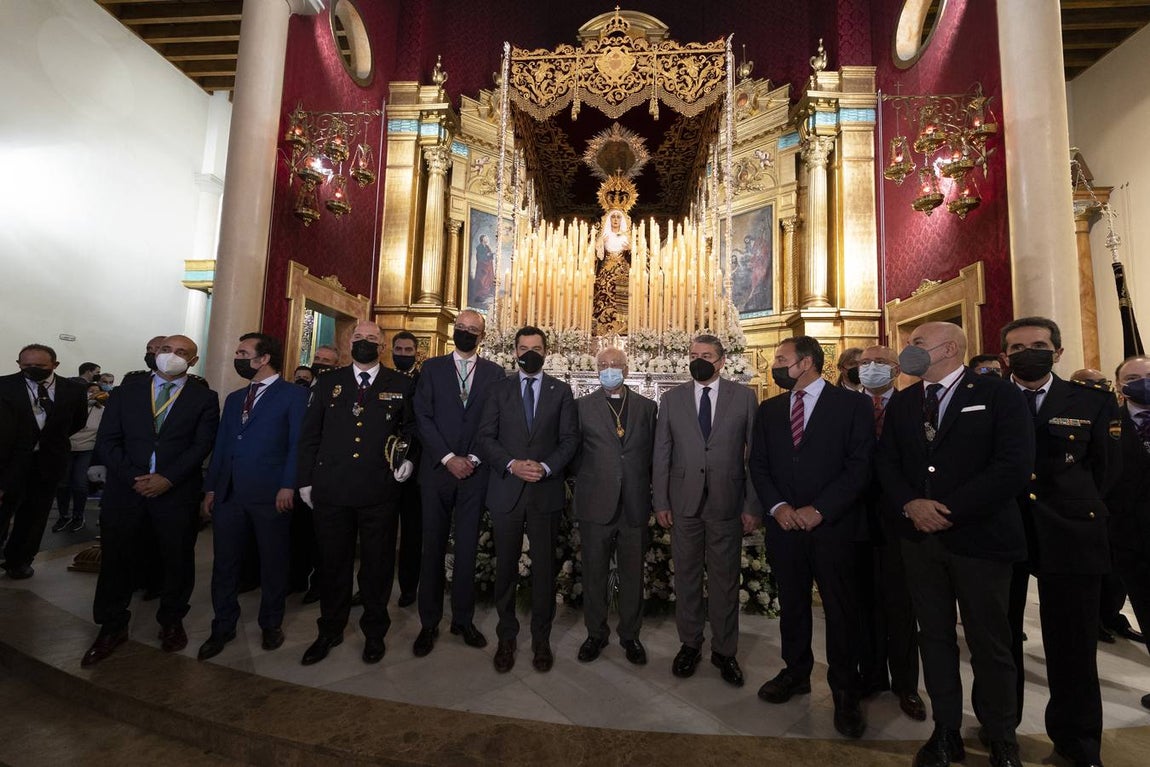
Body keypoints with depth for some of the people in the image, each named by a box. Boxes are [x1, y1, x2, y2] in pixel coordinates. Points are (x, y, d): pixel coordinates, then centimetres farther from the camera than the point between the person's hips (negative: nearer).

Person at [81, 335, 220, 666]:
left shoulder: (205, 398, 1)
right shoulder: (127, 389, 8)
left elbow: (201, 446, -6)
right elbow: (107, 440, 2)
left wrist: (167, 479, -17)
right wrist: (133, 477, -11)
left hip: (177, 492, -2)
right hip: (125, 487, 2)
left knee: (177, 559, 9)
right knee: (115, 558, 10)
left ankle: (171, 622, 28)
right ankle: (112, 627, 29)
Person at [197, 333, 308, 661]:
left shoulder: (293, 395, -3)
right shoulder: (234, 398, 18)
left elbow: (297, 444, -10)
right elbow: (220, 445, 16)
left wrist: (288, 486, -17)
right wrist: (210, 488, 10)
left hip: (270, 495, -6)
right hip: (229, 494, 6)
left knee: (273, 563, 8)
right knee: (224, 563, 12)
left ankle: (271, 624, 26)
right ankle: (223, 627, 29)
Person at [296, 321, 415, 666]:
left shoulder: (400, 385, 3)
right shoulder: (327, 383, 8)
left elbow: (411, 428, 11)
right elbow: (310, 434, 9)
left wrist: (409, 458, -4)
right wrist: (305, 480, 6)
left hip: (380, 491, -1)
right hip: (331, 489, 2)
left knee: (377, 563, 11)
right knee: (332, 562, 15)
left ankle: (374, 631, 31)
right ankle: (330, 630, 37)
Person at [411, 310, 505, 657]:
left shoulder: (494, 373, 6)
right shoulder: (432, 368, 6)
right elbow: (423, 417, -2)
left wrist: (473, 458, -8)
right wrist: (448, 458, -10)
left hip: (475, 471, 0)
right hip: (437, 470, 0)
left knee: (468, 548, 8)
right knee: (433, 547, 8)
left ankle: (463, 619, 24)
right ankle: (429, 622, 22)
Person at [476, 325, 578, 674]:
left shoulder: (561, 391, 5)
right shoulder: (499, 390, 7)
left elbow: (570, 439, 0)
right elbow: (486, 437, 1)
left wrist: (545, 467, -14)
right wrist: (512, 464, -14)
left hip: (546, 491, 0)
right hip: (506, 490, 1)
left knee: (544, 567, 9)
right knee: (505, 567, 10)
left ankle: (541, 638, 27)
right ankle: (507, 636, 29)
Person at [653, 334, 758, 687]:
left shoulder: (744, 396, 1)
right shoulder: (672, 399, 4)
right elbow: (661, 455, 4)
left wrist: (752, 505, -3)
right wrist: (660, 502, 0)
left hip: (727, 504, -1)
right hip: (684, 503, 1)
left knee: (725, 579, 11)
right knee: (686, 577, 13)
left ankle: (724, 650, 30)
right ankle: (690, 644, 32)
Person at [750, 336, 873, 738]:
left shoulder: (852, 404, -4)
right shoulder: (768, 410, 8)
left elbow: (860, 465, -9)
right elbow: (758, 465, 8)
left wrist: (819, 509, -15)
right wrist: (777, 506, -7)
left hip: (833, 524, -3)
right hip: (784, 523, 4)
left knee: (841, 608, 8)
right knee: (791, 603, 15)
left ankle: (844, 690, 27)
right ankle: (796, 672, 34)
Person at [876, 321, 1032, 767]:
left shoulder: (999, 395, -5)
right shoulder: (901, 402, 9)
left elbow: (1014, 465, -15)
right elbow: (885, 462, 6)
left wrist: (948, 510, -16)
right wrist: (910, 505, -11)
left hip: (980, 538, -4)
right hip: (919, 537, 4)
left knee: (989, 643, 11)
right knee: (934, 637, 13)